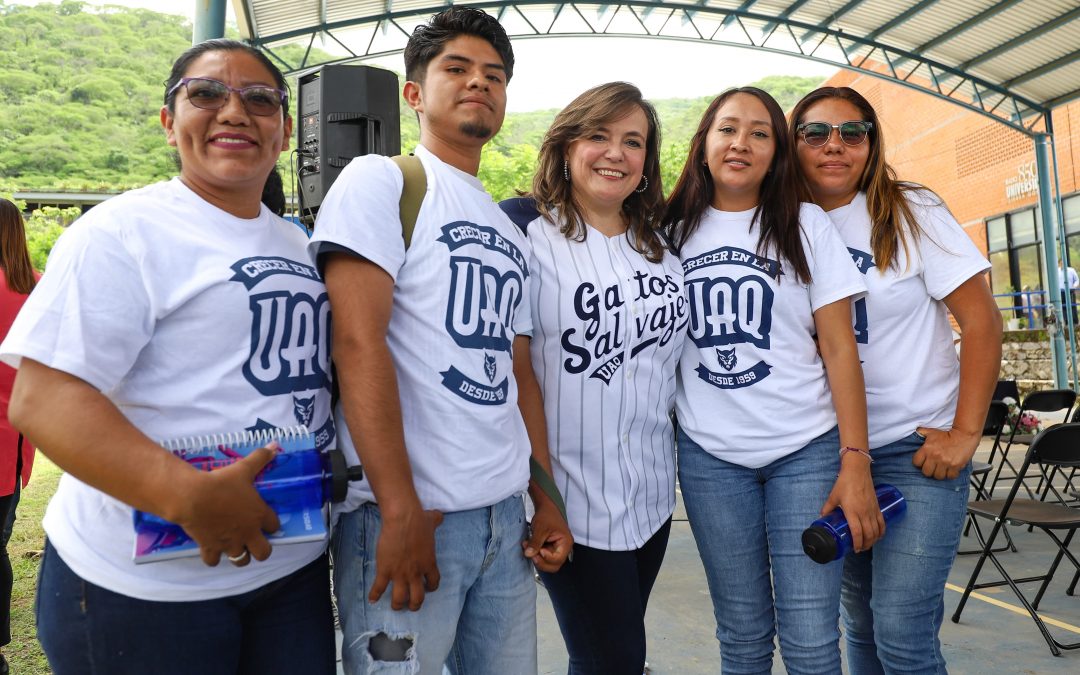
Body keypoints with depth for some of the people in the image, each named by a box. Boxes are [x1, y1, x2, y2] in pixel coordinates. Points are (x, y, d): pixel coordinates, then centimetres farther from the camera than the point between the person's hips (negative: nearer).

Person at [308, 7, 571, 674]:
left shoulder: (511, 232, 16)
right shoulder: (380, 181, -4)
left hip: (506, 517, 7)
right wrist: (402, 512, -19)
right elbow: (359, 345, -15)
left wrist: (547, 500, 10)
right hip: (408, 517, -6)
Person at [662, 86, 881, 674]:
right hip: (708, 456, 2)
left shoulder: (806, 226, 2)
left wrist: (855, 461, -9)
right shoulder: (674, 232, 6)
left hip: (806, 451, -1)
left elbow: (838, 347, -2)